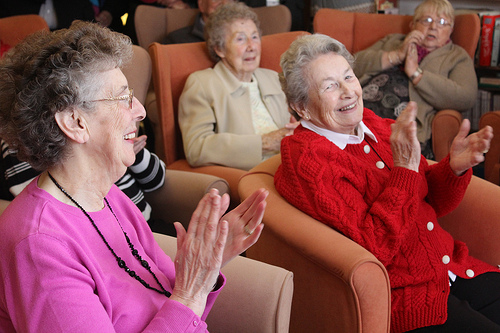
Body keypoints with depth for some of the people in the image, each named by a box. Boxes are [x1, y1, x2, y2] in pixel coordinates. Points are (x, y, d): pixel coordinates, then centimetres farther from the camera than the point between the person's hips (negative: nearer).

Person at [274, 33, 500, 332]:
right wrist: (404, 169, -24)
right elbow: (373, 246, -21)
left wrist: (454, 167, -7)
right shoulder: (305, 161, -14)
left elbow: (431, 202, 12)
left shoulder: (375, 126, 7)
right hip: (402, 296, -7)